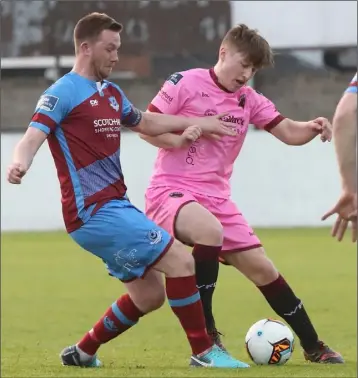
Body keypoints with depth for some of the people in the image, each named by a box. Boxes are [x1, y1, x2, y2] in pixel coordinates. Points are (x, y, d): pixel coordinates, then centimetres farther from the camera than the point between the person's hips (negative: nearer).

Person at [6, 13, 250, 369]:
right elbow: (32, 138, -23)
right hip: (93, 211, -10)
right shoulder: (63, 93, -11)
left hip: (116, 207, 10)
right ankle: (203, 352, -5)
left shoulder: (112, 93, 16)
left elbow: (145, 122, 34)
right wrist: (19, 163, -45)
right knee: (180, 260, -14)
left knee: (148, 296, 13)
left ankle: (82, 352, 25)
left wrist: (200, 122, 33)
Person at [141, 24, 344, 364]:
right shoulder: (186, 83, -8)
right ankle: (206, 336, -27)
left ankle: (312, 346, 21)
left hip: (216, 198, 6)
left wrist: (313, 128, -14)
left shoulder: (249, 100, 7)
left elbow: (288, 132, 7)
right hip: (171, 191, -6)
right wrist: (178, 140, -23)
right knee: (210, 230, -38)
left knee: (261, 268, 7)